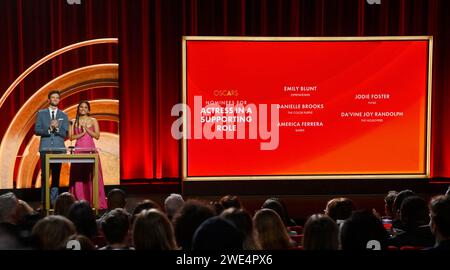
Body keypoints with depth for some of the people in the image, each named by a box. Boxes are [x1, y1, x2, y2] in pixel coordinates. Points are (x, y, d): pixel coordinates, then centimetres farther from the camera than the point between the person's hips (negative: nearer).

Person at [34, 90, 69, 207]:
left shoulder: (63, 115, 11)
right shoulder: (41, 113, 9)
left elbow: (65, 134, 4)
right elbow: (37, 130, 1)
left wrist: (57, 128, -15)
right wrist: (49, 129, -15)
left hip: (59, 148, 1)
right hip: (45, 148, -1)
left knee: (56, 175, -1)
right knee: (44, 175, -1)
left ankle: (54, 201, 2)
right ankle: (44, 202, 5)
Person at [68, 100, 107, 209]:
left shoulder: (93, 120, 8)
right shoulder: (74, 122, 10)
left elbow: (97, 136, 1)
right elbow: (71, 137, 3)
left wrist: (87, 129, -9)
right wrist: (82, 133, -9)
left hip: (91, 150, 0)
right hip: (79, 150, 0)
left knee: (91, 176, -3)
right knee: (78, 176, -3)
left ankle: (94, 202, 1)